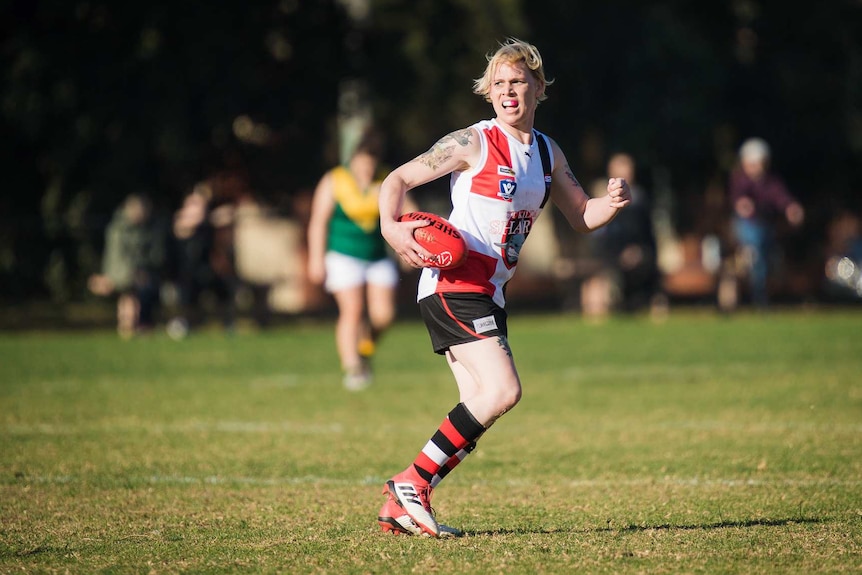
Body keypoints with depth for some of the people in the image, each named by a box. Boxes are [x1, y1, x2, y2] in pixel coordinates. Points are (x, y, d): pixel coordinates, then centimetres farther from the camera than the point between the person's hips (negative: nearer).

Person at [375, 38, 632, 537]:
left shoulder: (548, 153, 13)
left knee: (481, 402, 3)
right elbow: (398, 179, -5)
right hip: (453, 285, -8)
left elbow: (582, 217, 20)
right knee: (503, 389, -20)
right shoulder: (473, 144, -8)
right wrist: (392, 228, -24)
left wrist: (614, 202, -2)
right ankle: (412, 484, -15)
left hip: (487, 292, 8)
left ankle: (399, 508, 5)